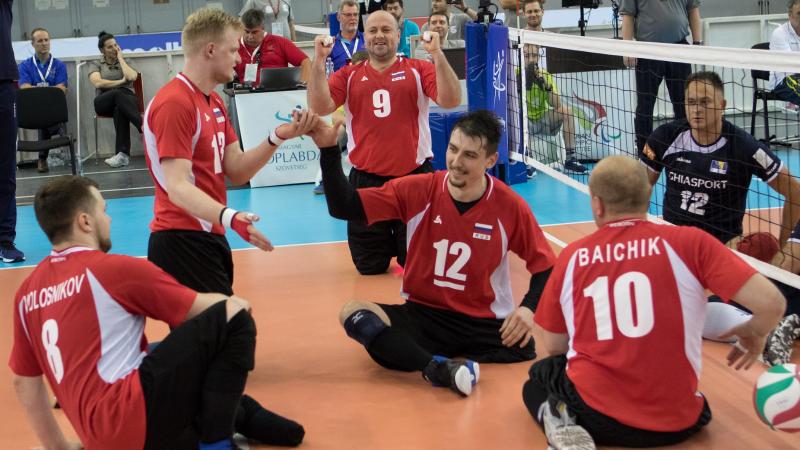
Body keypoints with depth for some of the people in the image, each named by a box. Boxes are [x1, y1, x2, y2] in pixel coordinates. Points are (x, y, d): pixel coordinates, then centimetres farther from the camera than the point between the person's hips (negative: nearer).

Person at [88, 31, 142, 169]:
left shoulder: (125, 62, 20)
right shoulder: (95, 64, 17)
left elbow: (132, 77, -4)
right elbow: (97, 83, -4)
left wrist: (120, 58, 5)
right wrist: (120, 82, -2)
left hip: (127, 99, 1)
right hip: (104, 102, -1)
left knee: (120, 108, -39)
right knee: (118, 94, -39)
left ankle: (123, 154, -54)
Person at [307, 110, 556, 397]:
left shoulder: (510, 206, -8)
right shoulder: (417, 190, -7)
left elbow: (544, 266, 0)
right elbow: (343, 207, -8)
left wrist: (528, 308, -19)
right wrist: (329, 149, -21)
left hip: (486, 324, -1)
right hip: (422, 316, 2)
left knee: (524, 349, -33)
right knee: (352, 313, -24)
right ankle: (440, 368, -42)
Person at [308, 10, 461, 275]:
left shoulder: (418, 70, 1)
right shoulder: (348, 75, 6)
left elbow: (450, 101, -13)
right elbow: (320, 107, -8)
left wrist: (437, 54, -22)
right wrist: (319, 60, -16)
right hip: (366, 180, 2)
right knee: (369, 267, 12)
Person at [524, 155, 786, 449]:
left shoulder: (571, 256, -1)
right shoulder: (689, 242, -7)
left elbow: (553, 347, 8)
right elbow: (771, 303, -12)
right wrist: (755, 335, 11)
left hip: (594, 414, 0)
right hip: (675, 424, 1)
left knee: (538, 378, 34)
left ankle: (562, 424, 1)